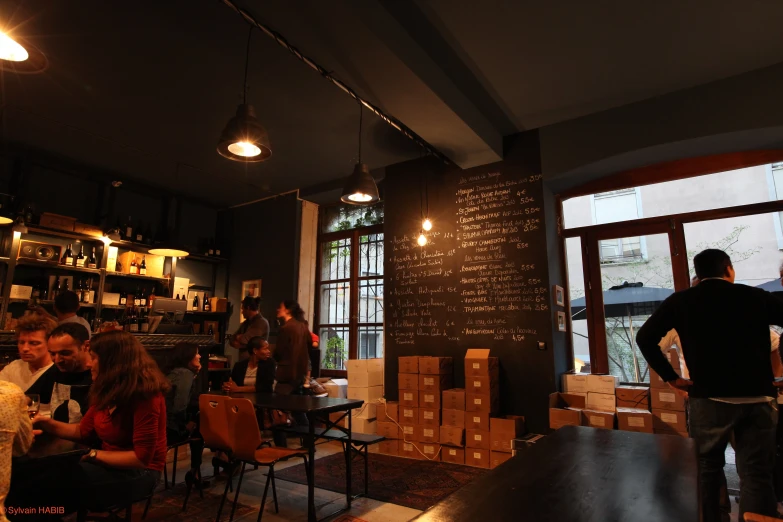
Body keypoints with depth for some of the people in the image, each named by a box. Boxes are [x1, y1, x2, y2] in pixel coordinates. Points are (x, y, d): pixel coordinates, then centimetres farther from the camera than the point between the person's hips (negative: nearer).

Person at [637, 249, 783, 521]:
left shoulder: (681, 300, 1)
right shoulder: (757, 296, 5)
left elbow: (645, 338, -6)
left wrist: (671, 377, 0)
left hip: (710, 398, -1)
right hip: (758, 398, 1)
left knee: (707, 468, 16)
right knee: (757, 475, 10)